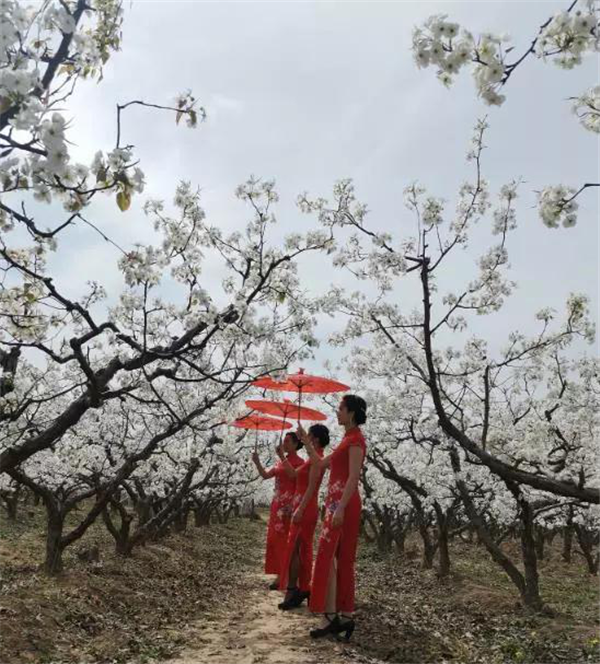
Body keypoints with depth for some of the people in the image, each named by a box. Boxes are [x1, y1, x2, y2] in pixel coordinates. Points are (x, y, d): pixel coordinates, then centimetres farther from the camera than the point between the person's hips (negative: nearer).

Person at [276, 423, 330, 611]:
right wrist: (282, 456, 20)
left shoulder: (316, 459, -13)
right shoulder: (314, 459, 16)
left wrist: (300, 509, -25)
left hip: (305, 509, -10)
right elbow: (293, 473, 24)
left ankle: (292, 590, -11)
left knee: (293, 549, -11)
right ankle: (304, 588, 17)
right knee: (304, 550, 12)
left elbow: (311, 487, -20)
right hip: (306, 509, 10)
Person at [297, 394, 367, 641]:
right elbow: (320, 463, 25)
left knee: (327, 558, -10)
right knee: (342, 560, 9)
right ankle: (345, 616, 13)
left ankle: (332, 616, -9)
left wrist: (340, 508, -25)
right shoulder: (348, 439, 19)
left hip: (343, 504, -10)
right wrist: (305, 440, 21)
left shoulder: (355, 439, -10)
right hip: (336, 503, 10)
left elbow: (353, 477, -19)